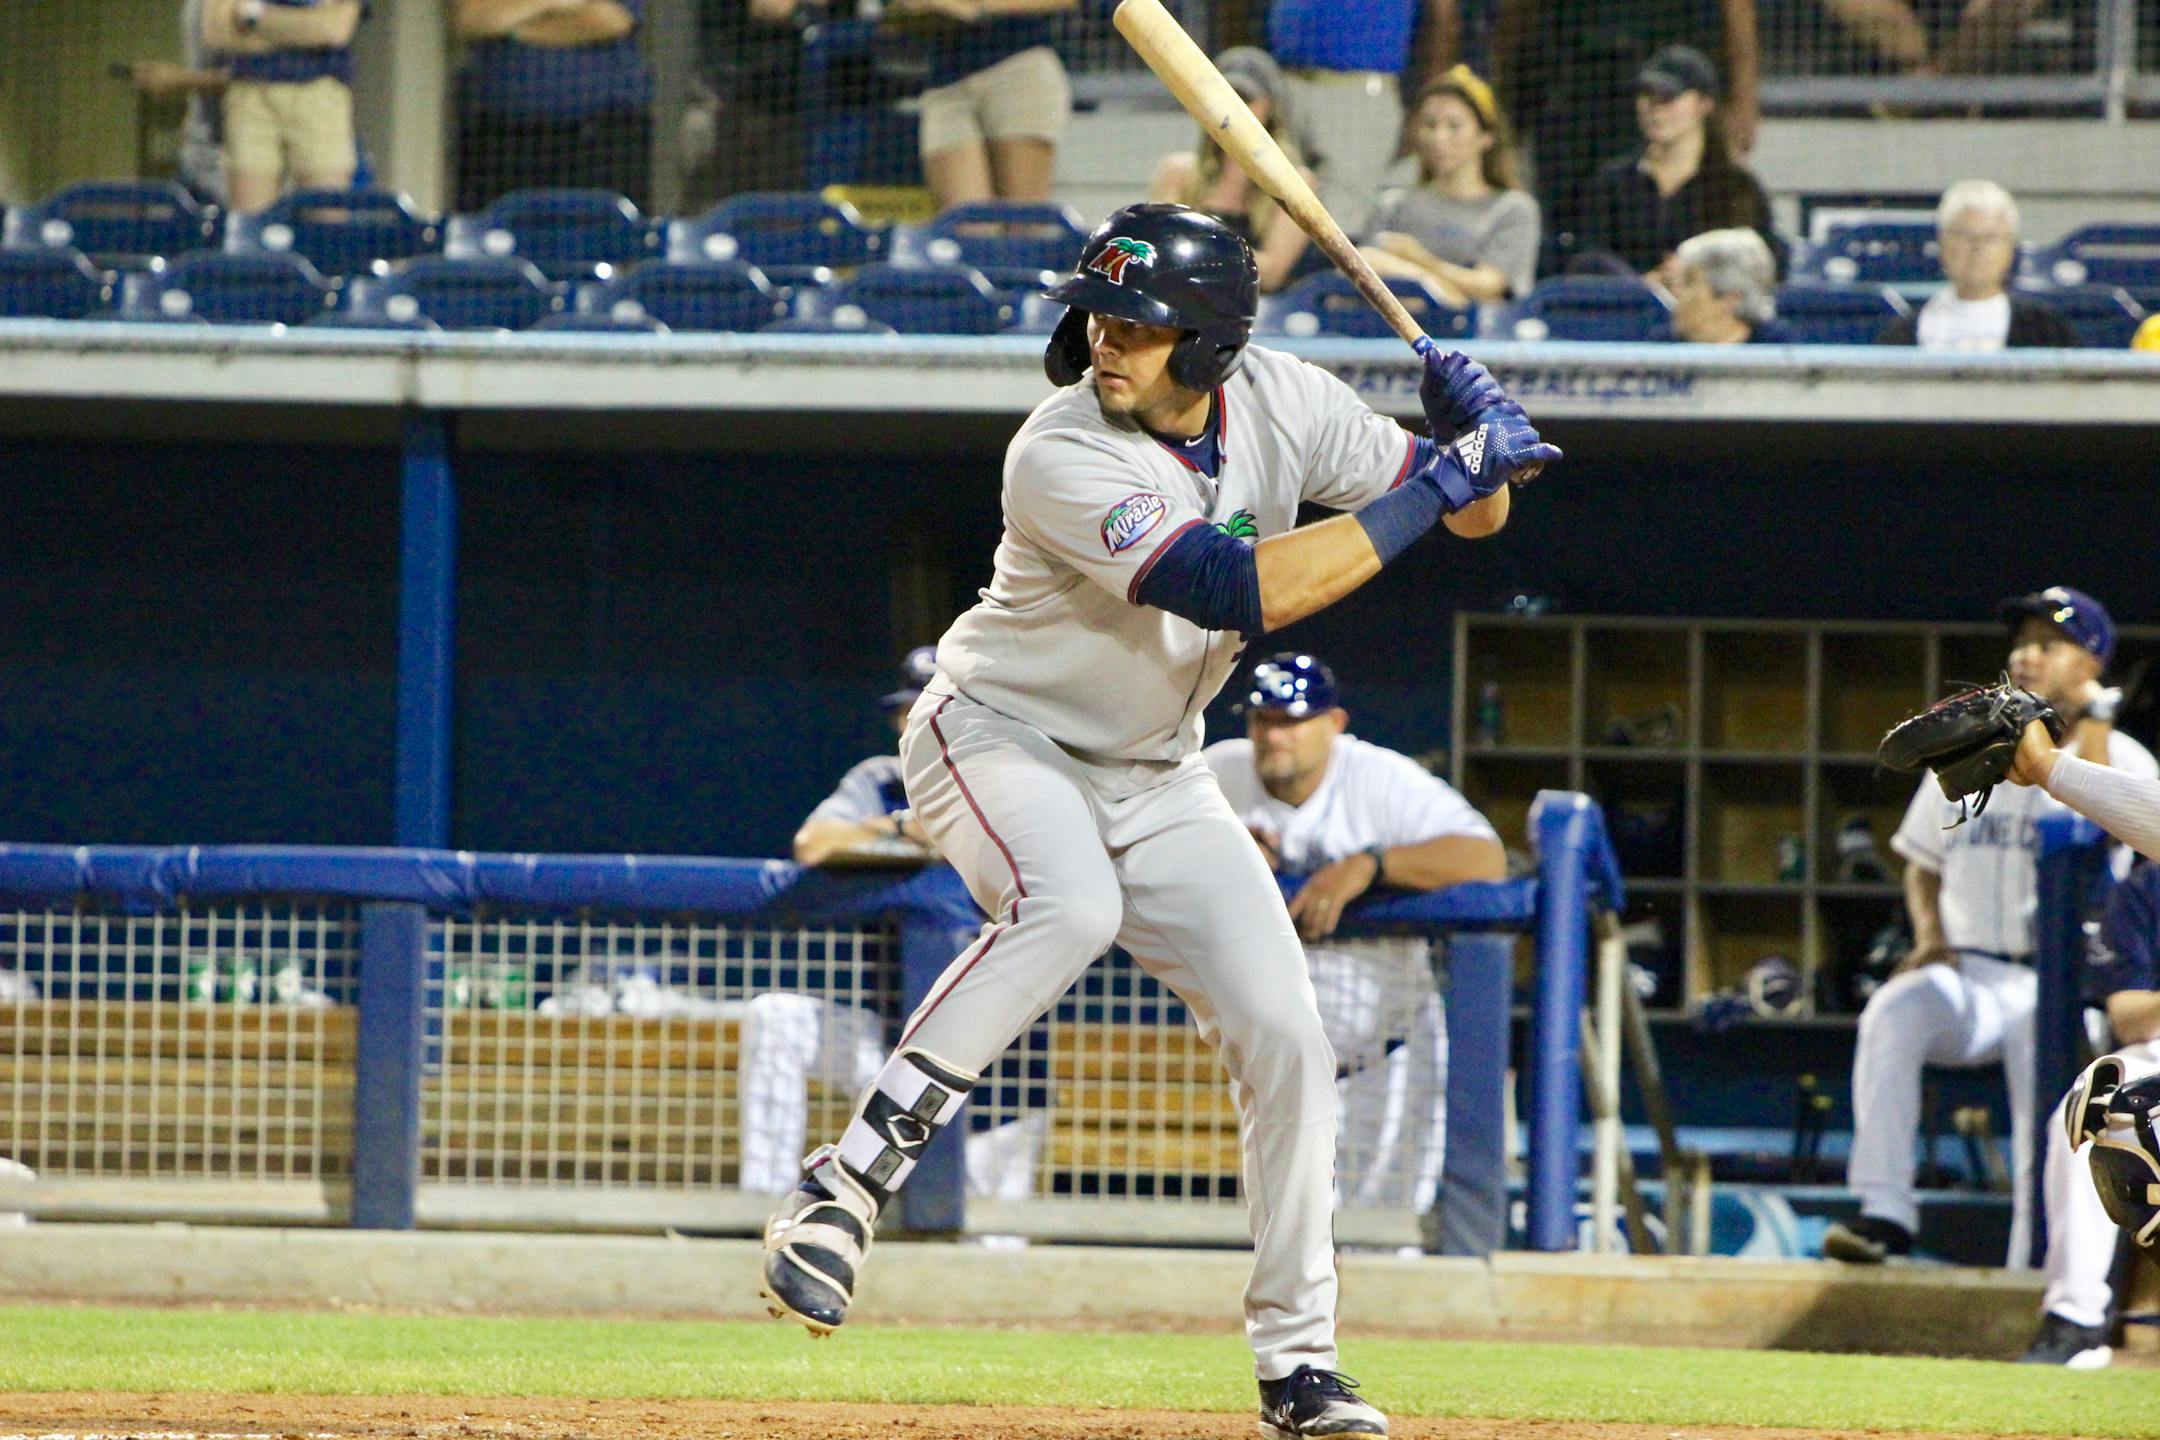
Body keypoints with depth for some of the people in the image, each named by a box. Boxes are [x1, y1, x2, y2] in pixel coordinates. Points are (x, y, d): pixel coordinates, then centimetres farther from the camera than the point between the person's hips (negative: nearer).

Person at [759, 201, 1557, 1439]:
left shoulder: (1280, 403, -10)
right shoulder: (1065, 461, -29)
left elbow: (1475, 515, -2)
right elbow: (1242, 591, -38)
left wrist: (1474, 445, -26)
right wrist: (1433, 483, -37)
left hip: (1155, 778, 6)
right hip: (1000, 737, -6)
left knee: (1287, 1039, -3)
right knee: (1068, 907, -38)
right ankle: (847, 1183, -33)